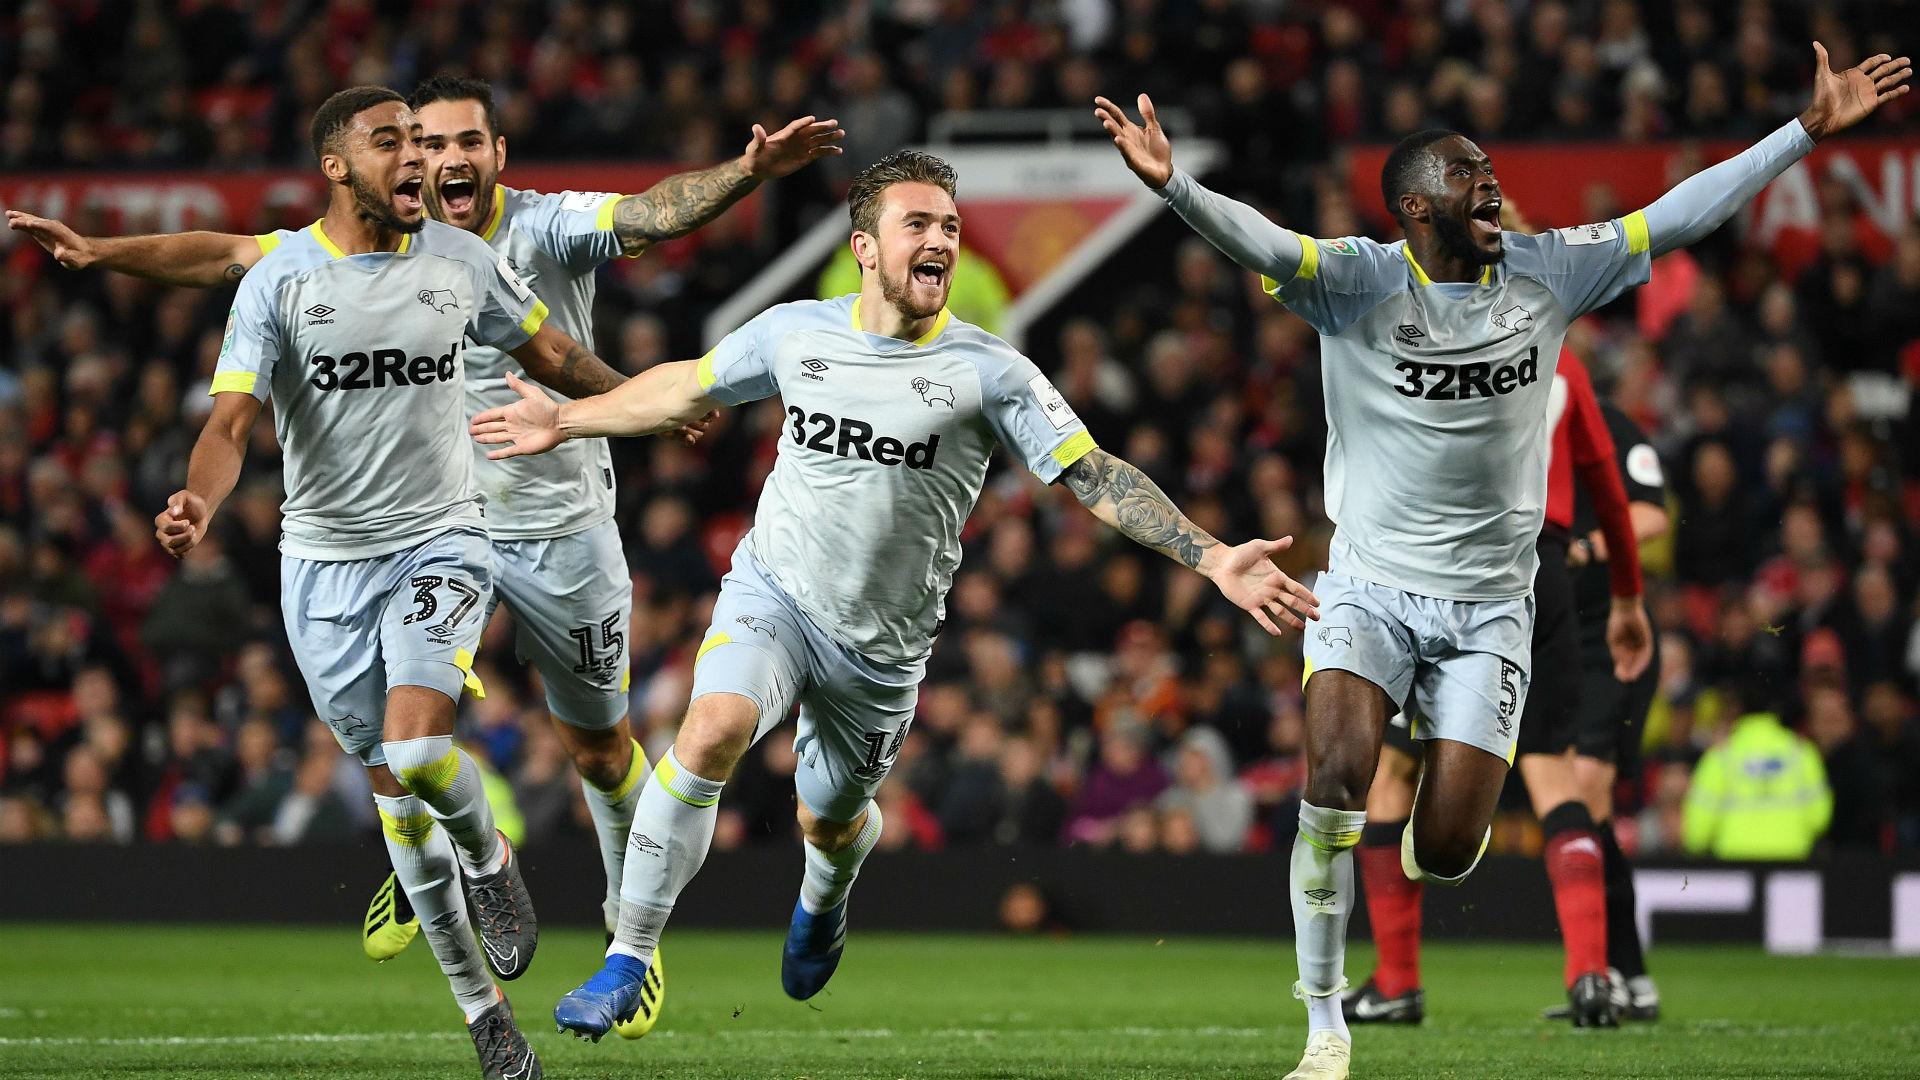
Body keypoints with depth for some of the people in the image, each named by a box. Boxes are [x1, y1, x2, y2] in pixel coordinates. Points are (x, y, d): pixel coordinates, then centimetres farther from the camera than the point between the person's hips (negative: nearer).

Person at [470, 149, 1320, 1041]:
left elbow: (1097, 478, -12)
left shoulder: (988, 372, -12)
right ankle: (628, 961, -20)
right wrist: (565, 422, 18)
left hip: (882, 646, 0)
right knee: (711, 730, -28)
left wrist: (1212, 559, -21)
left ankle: (822, 902, 57)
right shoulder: (793, 333, -5)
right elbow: (689, 388, 13)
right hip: (772, 592, 0)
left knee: (830, 819, 15)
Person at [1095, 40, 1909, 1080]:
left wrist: (1810, 129, 2)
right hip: (1369, 590, -3)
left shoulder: (1545, 270, 1)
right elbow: (1264, 244, -29)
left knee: (1447, 852, -4)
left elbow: (1675, 217, 4)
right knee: (1336, 779, -26)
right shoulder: (1359, 279, -11)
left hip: (1488, 604, 3)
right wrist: (1174, 186, -50)